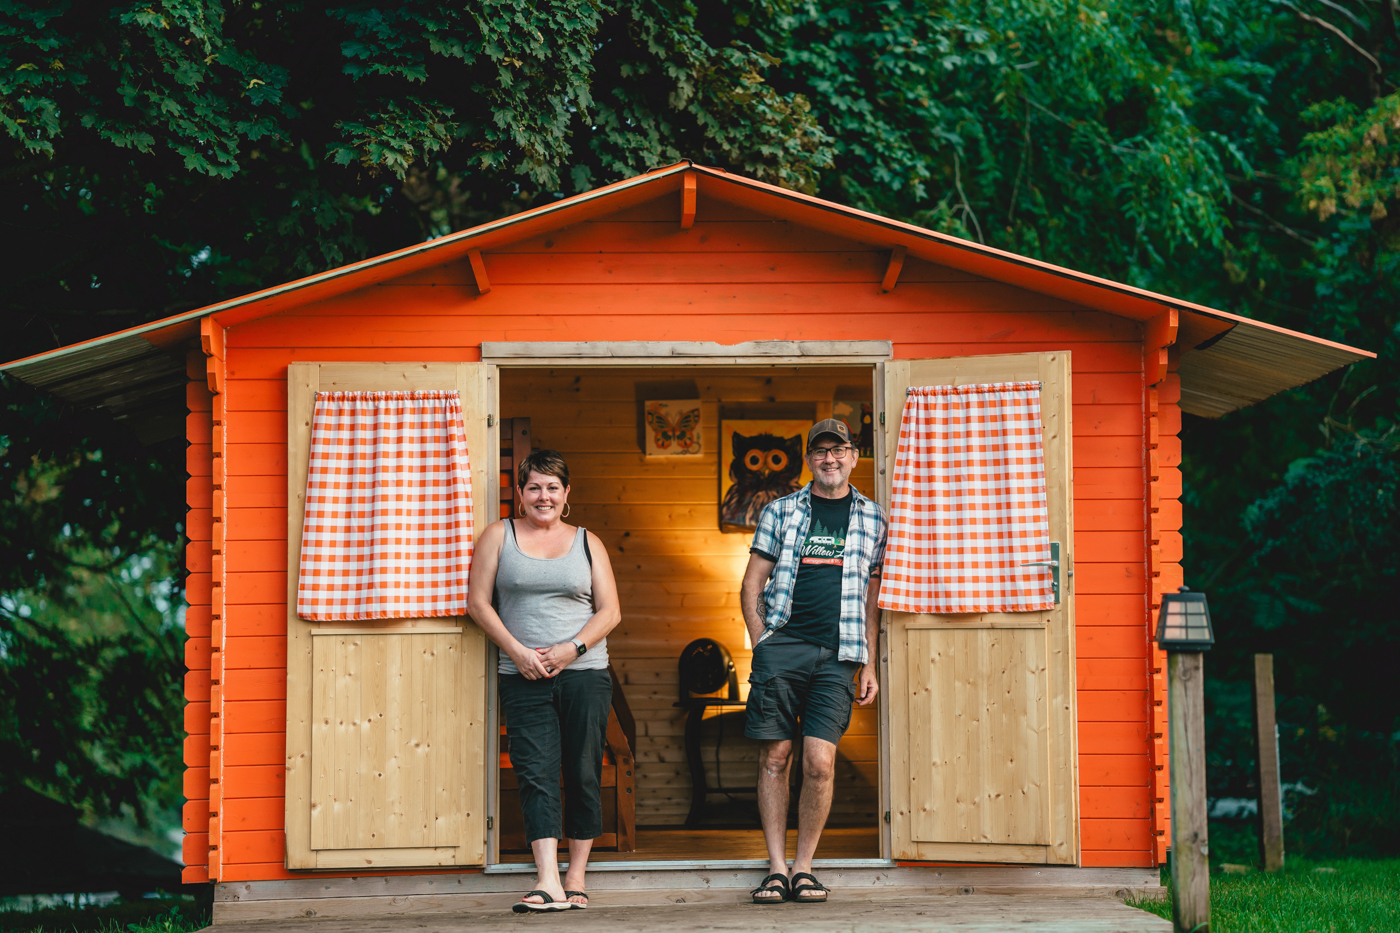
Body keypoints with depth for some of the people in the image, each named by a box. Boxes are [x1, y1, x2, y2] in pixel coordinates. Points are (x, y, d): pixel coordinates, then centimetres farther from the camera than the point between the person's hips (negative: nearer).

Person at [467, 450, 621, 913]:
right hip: (523, 678, -1)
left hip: (584, 672, 1)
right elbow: (478, 601, 3)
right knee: (536, 774, -10)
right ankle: (547, 882, -18)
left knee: (583, 774, 2)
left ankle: (576, 877, 11)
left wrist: (572, 648, -10)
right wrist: (517, 651, -8)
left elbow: (610, 611, 7)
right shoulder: (499, 536, 8)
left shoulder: (587, 543, 11)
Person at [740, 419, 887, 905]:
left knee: (820, 760, -9)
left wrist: (868, 665, 10)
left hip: (837, 654, 0)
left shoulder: (872, 518, 14)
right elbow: (751, 586, 12)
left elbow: (872, 598, 16)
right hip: (781, 645, 0)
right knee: (775, 757, 0)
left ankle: (804, 866, 3)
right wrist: (762, 644, 1)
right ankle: (777, 867, 6)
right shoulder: (780, 511, 11)